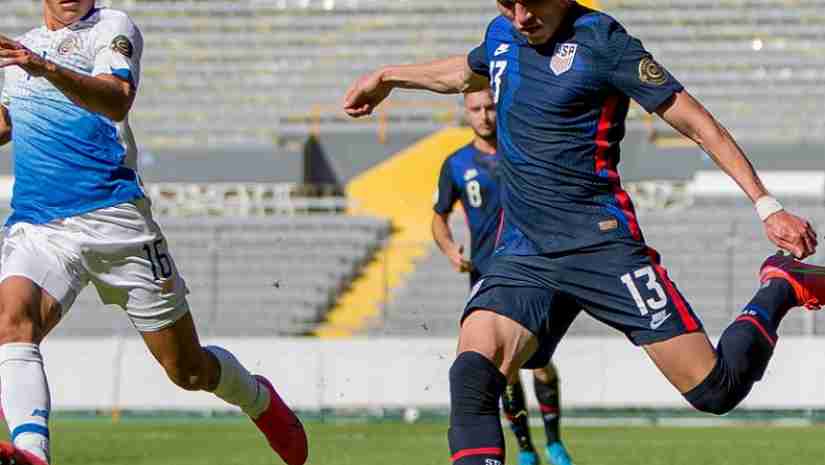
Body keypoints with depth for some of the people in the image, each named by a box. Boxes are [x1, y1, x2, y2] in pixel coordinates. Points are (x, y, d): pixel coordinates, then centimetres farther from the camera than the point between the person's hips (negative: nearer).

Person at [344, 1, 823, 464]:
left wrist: (766, 205, -12)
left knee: (714, 389, -7)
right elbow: (466, 73, 37)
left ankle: (781, 286, 21)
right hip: (520, 254, 5)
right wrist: (387, 78, 51)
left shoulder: (599, 39, -9)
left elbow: (699, 125, -7)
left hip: (599, 243, -5)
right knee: (472, 373, -23)